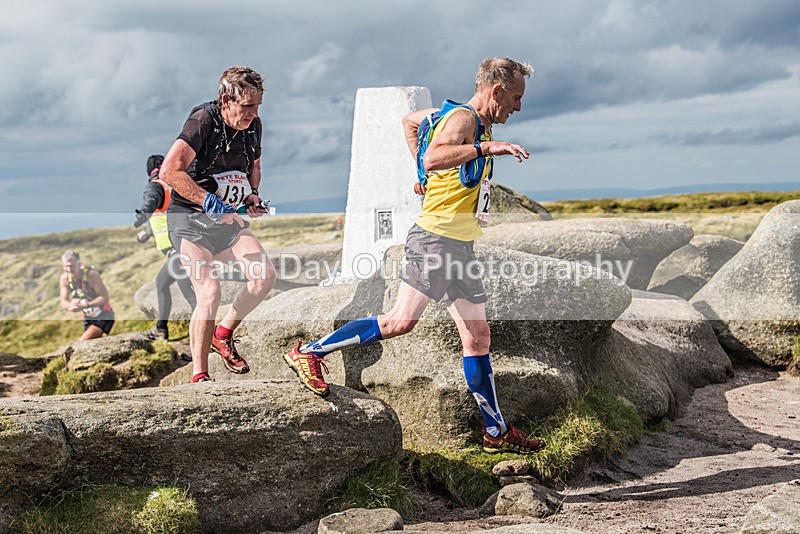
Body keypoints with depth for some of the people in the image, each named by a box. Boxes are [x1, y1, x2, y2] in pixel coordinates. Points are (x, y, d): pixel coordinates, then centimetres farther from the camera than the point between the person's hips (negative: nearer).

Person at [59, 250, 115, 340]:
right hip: (87, 318, 6)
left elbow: (105, 297, -24)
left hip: (104, 316, -6)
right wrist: (70, 306, -31)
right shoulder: (64, 278, -9)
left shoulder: (91, 275, -26)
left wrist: (85, 305, -35)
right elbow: (63, 302, -5)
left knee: (82, 342, -21)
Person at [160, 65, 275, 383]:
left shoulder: (253, 126, 3)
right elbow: (170, 171, -25)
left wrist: (253, 194, 4)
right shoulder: (203, 120, -17)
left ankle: (223, 334, 9)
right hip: (189, 217, -6)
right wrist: (209, 201, -28)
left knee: (265, 275, -14)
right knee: (209, 293, -21)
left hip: (226, 218, 6)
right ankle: (199, 377, -10)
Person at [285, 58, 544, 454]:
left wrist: (423, 175, 29)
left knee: (477, 337, 10)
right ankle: (309, 352, -4)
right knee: (402, 320, -17)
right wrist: (486, 147, -33)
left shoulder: (469, 119, 17)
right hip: (435, 238, -10)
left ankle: (497, 431, 16)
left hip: (460, 246, 10)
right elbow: (435, 157, -32)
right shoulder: (464, 118, -12)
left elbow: (409, 120, 32)